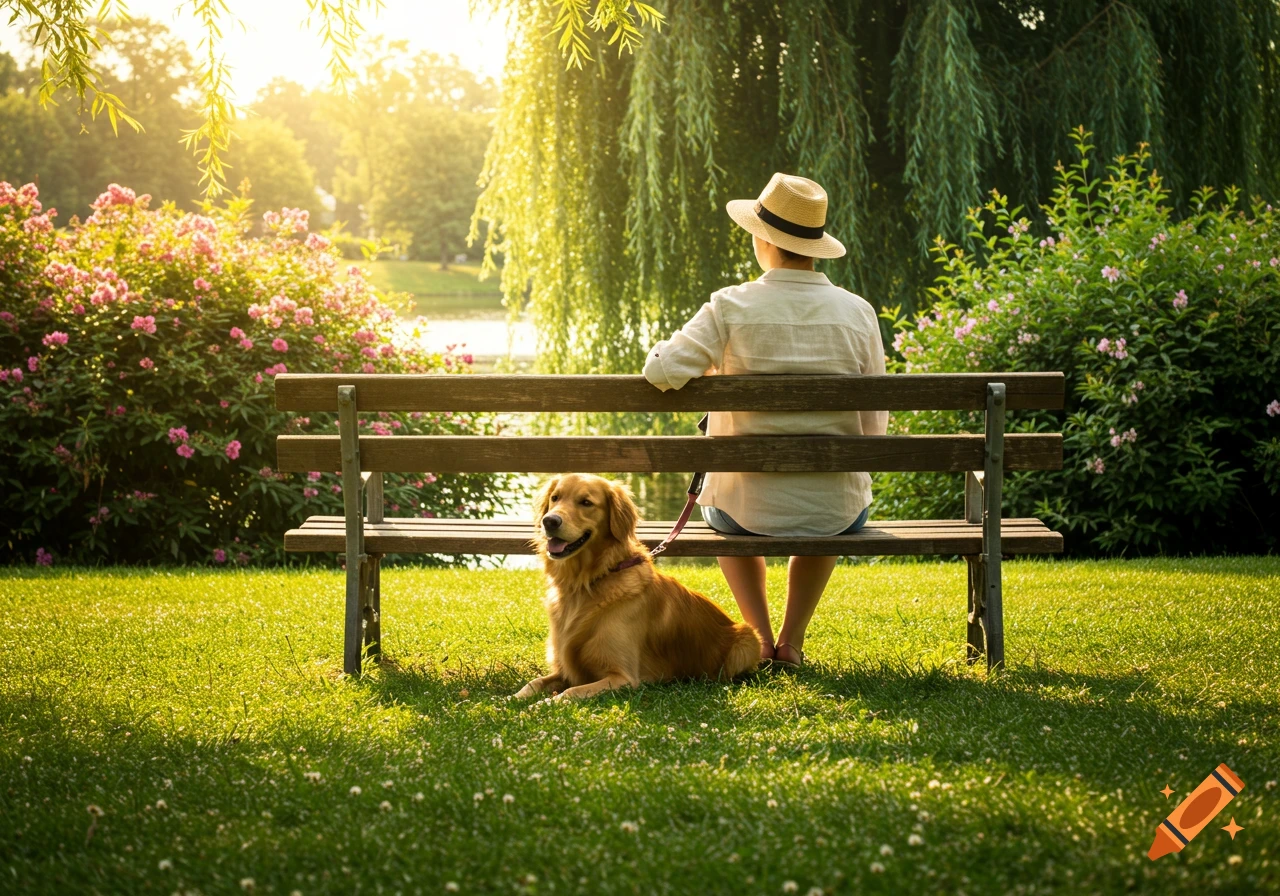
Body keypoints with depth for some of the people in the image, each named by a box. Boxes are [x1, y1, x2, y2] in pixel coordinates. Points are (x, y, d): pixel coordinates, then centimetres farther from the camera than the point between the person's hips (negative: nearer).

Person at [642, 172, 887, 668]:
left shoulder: (731, 307, -13)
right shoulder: (857, 312, -6)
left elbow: (663, 371, -20)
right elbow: (875, 426, 0)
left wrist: (664, 350, 3)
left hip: (751, 508, -1)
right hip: (838, 509, 2)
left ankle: (759, 636, 29)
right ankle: (792, 640, 32)